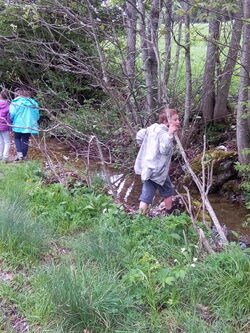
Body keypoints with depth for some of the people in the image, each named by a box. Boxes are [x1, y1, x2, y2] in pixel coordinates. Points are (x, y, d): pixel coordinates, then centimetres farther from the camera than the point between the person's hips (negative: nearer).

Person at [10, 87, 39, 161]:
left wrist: (12, 121, 9)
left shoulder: (15, 102, -6)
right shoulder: (33, 102, 4)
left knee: (17, 138, 14)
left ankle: (19, 153, -3)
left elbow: (12, 114, -10)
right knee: (25, 140, 10)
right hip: (29, 125, 3)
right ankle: (24, 156, 13)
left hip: (18, 124, -2)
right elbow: (37, 115, 6)